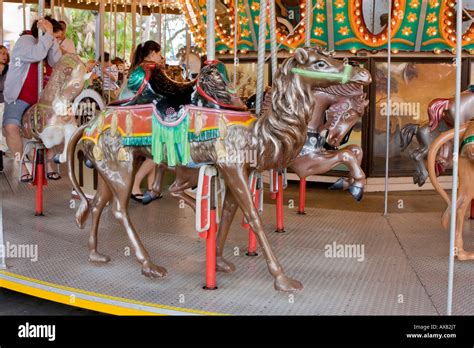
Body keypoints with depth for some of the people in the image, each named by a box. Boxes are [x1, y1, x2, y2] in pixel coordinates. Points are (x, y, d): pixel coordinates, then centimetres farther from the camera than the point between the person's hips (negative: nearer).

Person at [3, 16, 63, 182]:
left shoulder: (47, 45, 9)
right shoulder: (25, 40, -10)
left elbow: (56, 62, -11)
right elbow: (36, 54, -32)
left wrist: (52, 39, -16)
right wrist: (48, 34, -24)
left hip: (41, 98, 6)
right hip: (19, 97, -6)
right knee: (11, 127, -27)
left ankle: (48, 163, 10)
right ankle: (22, 166, -11)